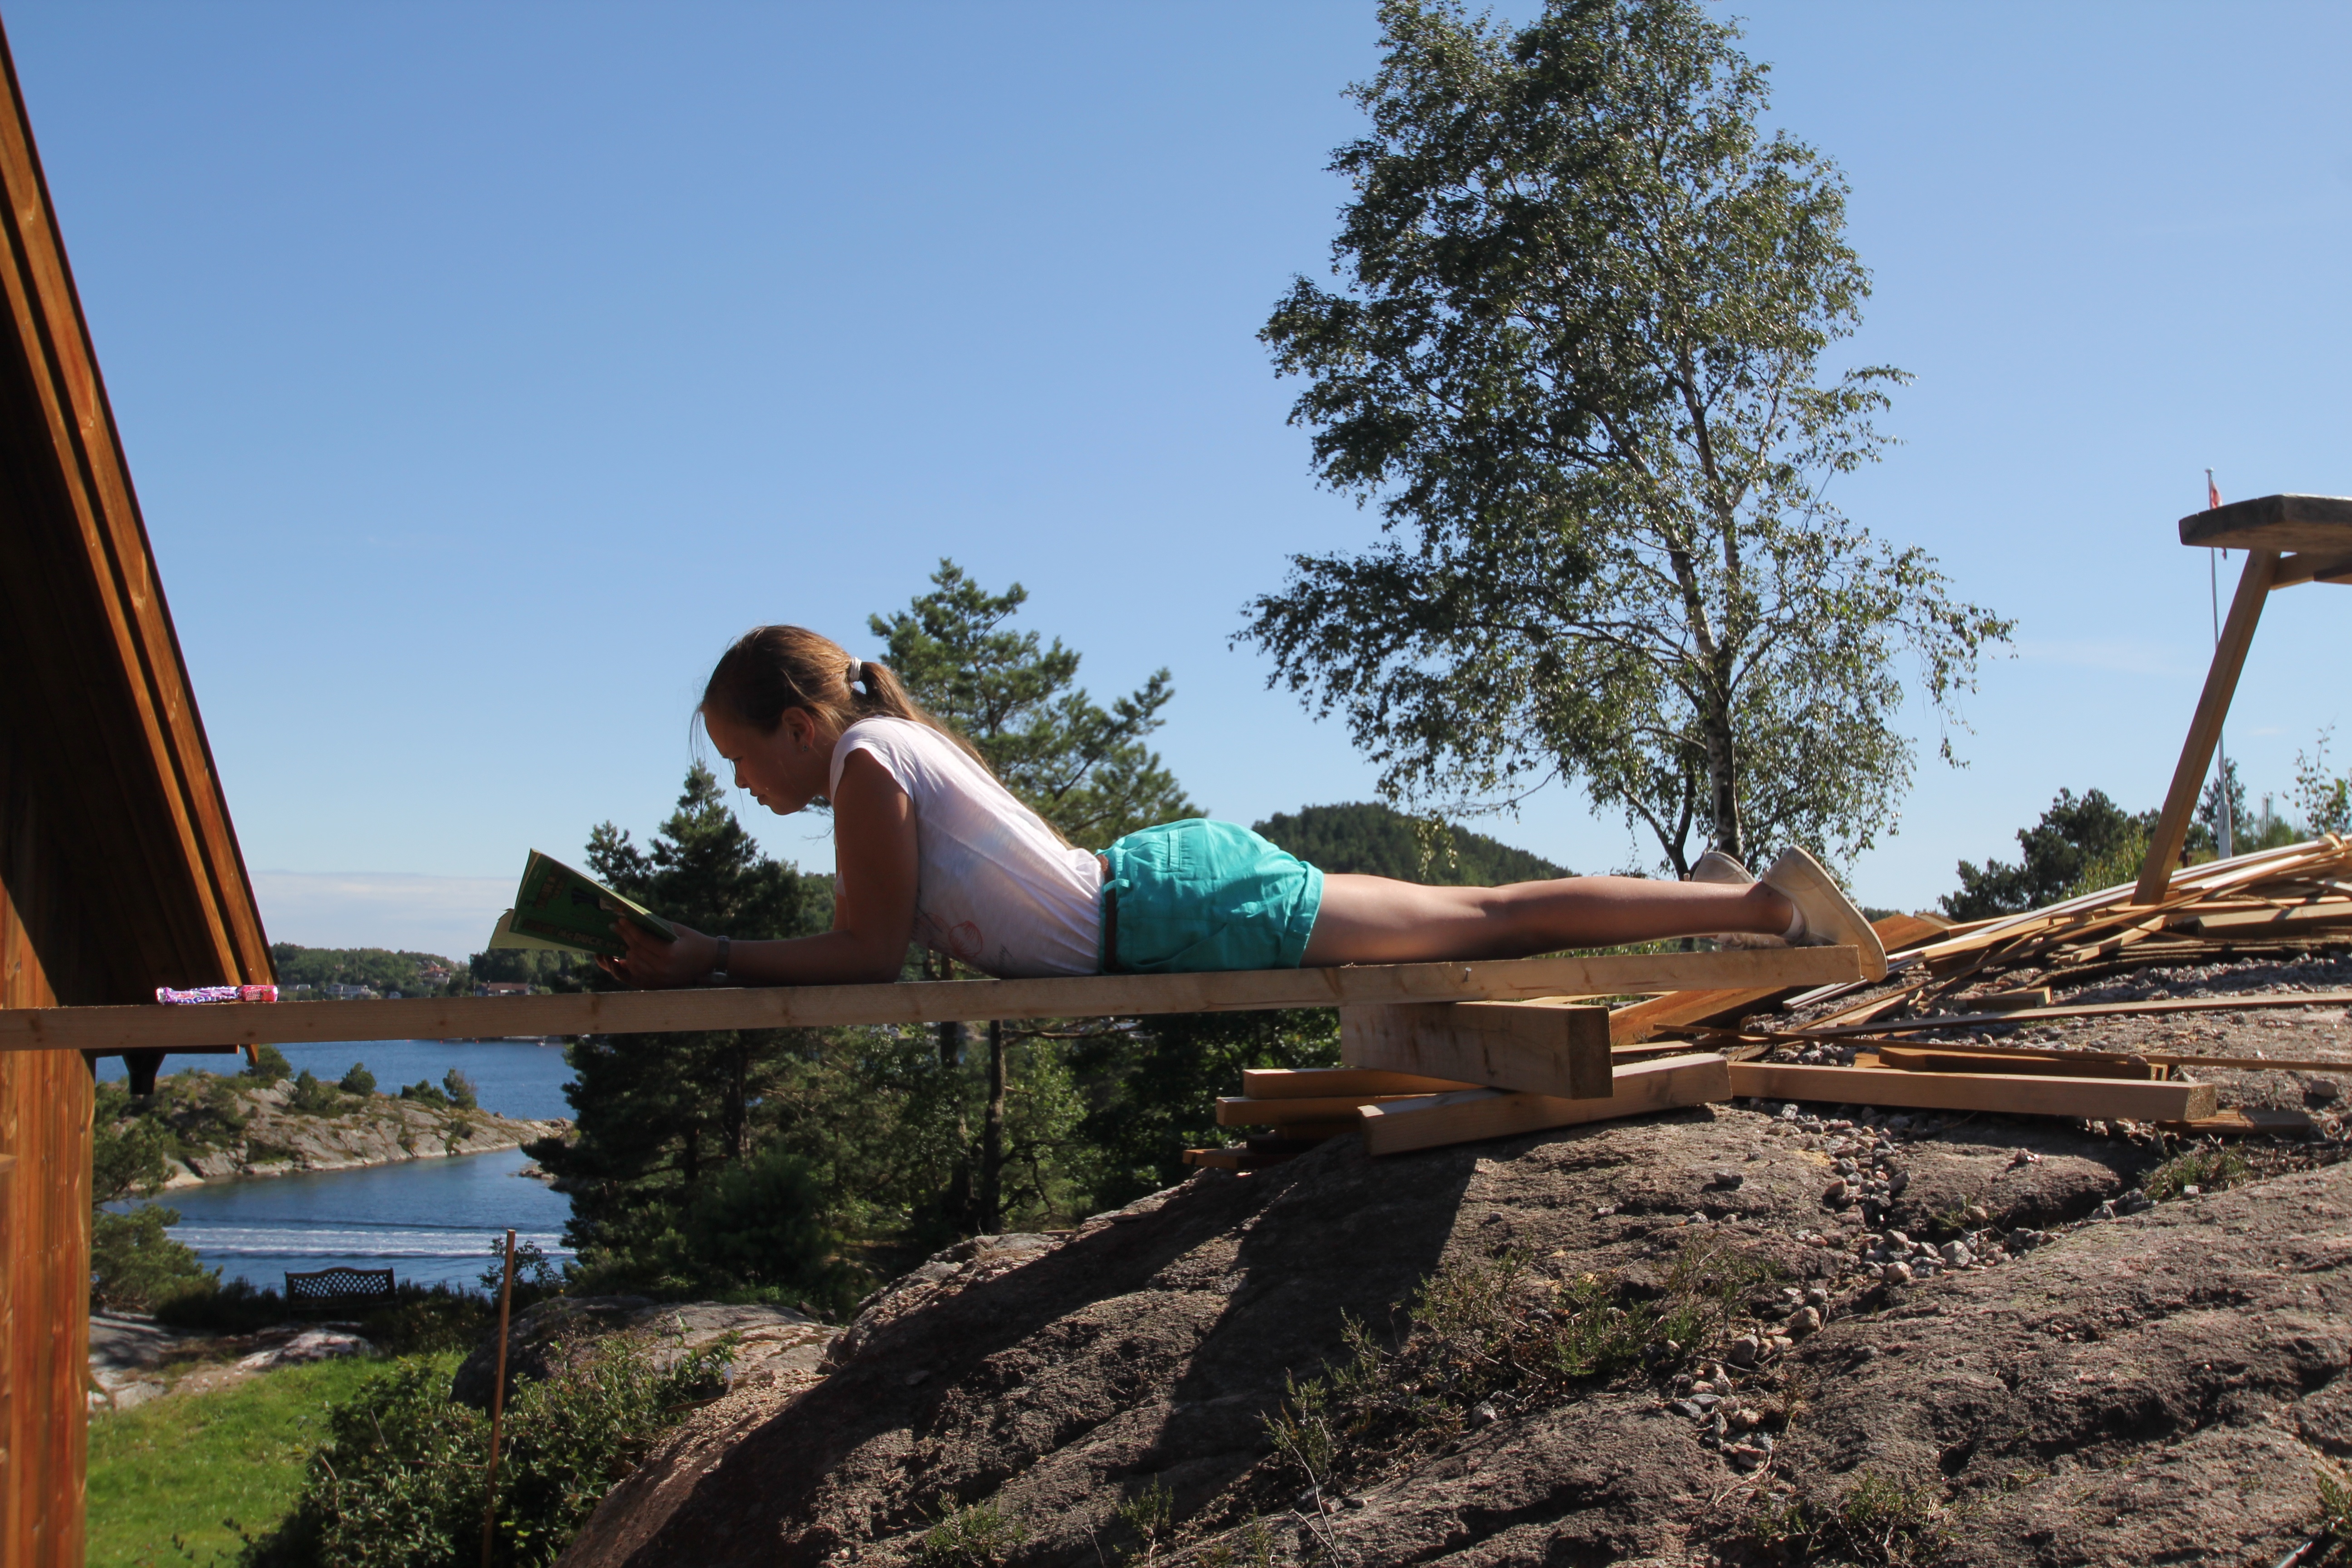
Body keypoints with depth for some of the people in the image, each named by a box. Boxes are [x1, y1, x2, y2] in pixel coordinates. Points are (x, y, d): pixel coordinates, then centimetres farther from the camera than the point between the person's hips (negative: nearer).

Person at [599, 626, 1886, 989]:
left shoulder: (867, 759, -10)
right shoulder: (904, 742, 16)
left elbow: (869, 954, -11)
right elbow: (885, 933, 22)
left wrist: (708, 958, -3)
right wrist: (708, 955, 20)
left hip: (1177, 912, -7)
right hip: (1165, 884, 7)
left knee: (1483, 923, -3)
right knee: (1478, 924, 13)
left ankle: (1758, 901, 2)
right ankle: (1725, 898, 21)